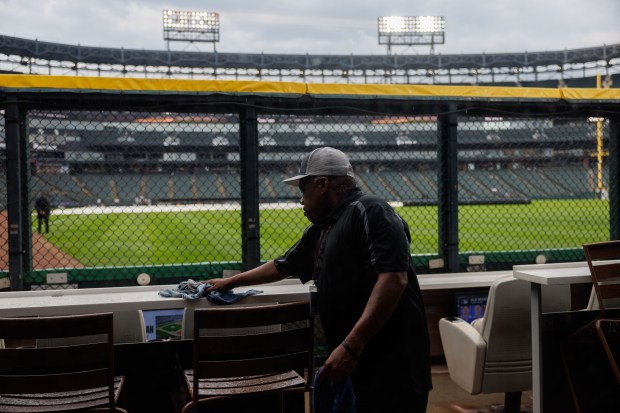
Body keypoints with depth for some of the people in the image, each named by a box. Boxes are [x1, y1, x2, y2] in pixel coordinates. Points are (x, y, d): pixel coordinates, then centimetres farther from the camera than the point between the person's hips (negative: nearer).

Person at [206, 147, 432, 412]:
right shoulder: (319, 231, 16)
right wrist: (231, 282, 41)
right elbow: (282, 266, 32)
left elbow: (394, 279, -23)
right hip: (356, 366, 8)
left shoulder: (369, 211, -12)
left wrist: (350, 346, -26)